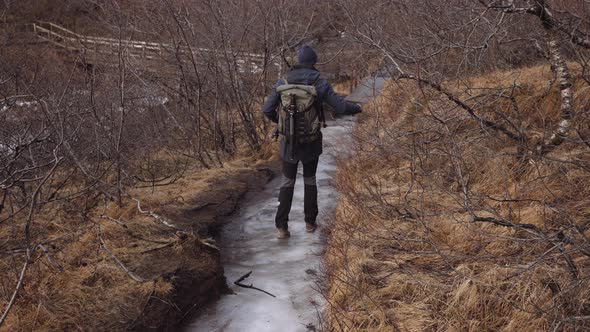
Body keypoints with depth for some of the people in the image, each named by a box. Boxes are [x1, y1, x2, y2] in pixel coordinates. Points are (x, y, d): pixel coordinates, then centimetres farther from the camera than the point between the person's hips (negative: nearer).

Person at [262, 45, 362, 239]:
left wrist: (277, 119, 19)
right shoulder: (320, 84, -10)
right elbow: (340, 107, -11)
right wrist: (357, 109, 12)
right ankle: (310, 222, 26)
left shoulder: (283, 83, -6)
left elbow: (267, 109, -5)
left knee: (288, 182, 12)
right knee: (309, 180, 20)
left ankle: (282, 227, 4)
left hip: (289, 141, 1)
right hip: (311, 142, 0)